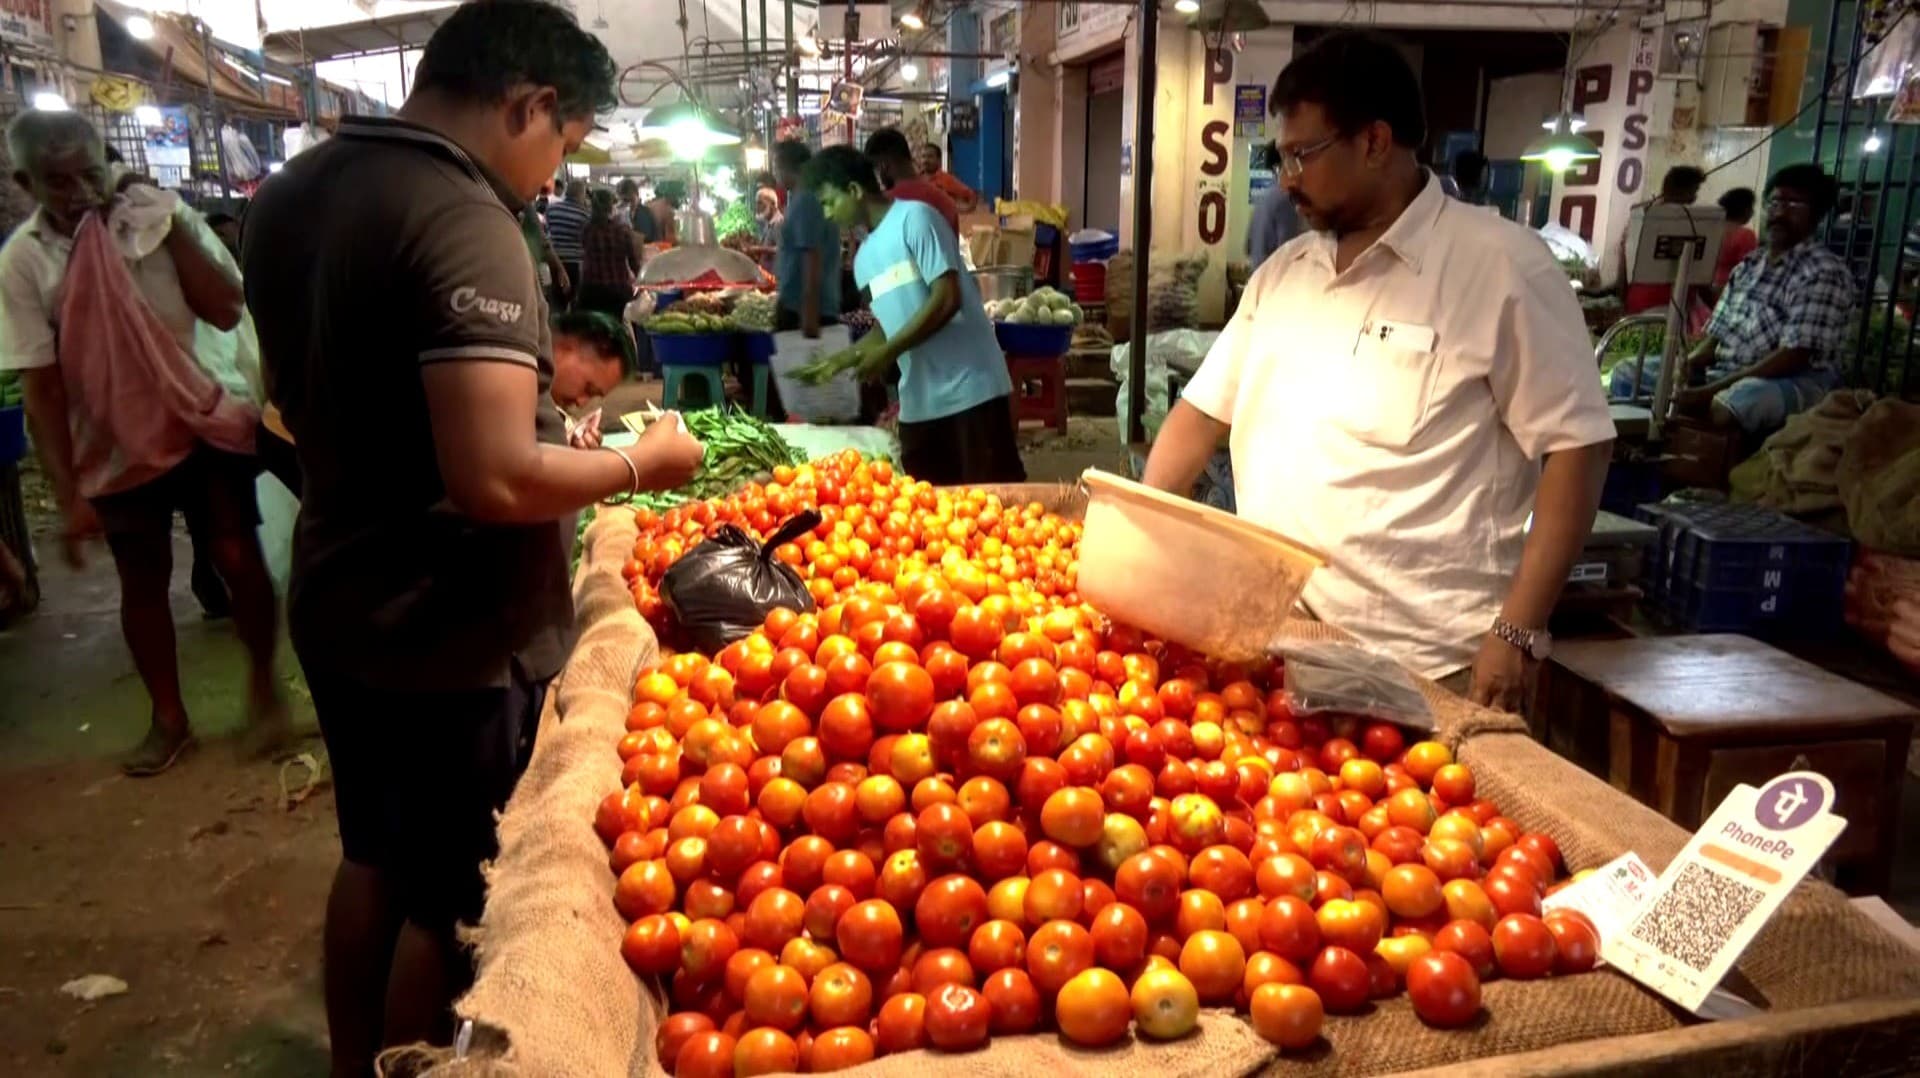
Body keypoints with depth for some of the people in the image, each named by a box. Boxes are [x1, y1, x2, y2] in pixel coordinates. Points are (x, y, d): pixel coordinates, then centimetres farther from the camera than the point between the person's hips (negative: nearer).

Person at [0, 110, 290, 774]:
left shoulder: (161, 213, -6)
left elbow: (227, 311, -12)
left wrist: (172, 230, -19)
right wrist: (67, 493, -12)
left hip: (205, 421, 0)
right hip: (116, 447, 0)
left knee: (237, 558, 2)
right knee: (143, 583, 12)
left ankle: (264, 682, 25)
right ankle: (168, 718, 28)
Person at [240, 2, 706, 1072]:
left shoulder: (291, 192, 5)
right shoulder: (465, 222, -24)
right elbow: (494, 480, -31)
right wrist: (637, 465, -13)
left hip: (338, 607, 9)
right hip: (451, 638, -9)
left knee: (374, 860, 25)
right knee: (451, 904, 10)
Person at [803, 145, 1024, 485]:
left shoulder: (915, 217, -8)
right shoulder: (864, 258, 15)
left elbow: (947, 299, -16)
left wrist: (887, 353, -15)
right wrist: (842, 360, 11)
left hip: (970, 388, -7)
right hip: (917, 401, 8)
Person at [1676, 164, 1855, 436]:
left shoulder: (1824, 273, -11)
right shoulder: (1748, 265, 14)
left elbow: (1793, 357, -21)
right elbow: (1716, 336, 11)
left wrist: (1711, 391, -27)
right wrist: (1683, 368, -12)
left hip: (1797, 382, -8)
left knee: (1725, 406, -41)